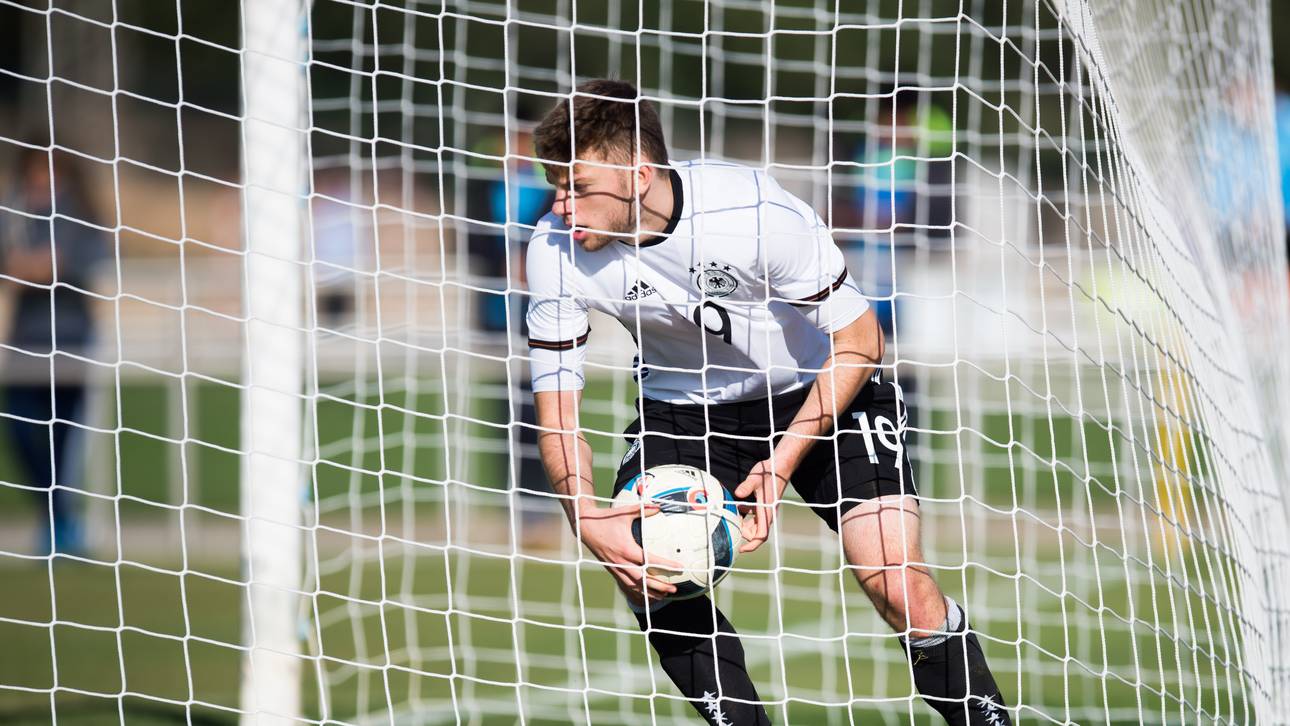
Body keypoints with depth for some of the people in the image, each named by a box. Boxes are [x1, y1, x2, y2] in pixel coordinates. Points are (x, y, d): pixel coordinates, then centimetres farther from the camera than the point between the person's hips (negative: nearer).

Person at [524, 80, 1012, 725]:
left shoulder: (758, 213, -31)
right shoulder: (556, 249, -21)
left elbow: (858, 341, -19)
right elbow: (556, 411, -14)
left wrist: (782, 463, -25)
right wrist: (586, 516, -33)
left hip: (824, 390, -3)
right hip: (685, 402, 3)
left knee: (898, 585, -19)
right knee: (648, 577, -20)